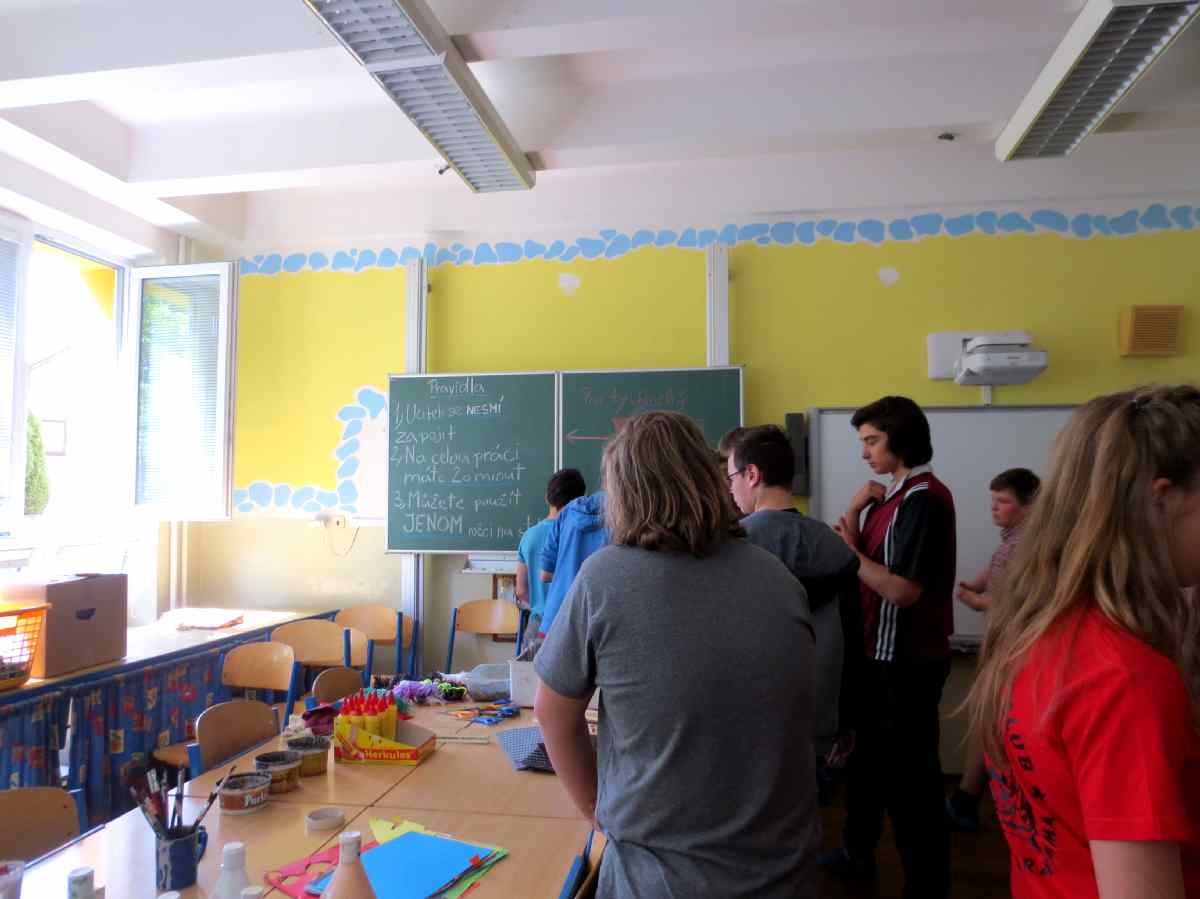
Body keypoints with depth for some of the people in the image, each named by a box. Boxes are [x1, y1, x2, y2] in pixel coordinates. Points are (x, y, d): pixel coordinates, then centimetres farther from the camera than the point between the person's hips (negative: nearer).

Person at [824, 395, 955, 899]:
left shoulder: (923, 498, -18)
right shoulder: (893, 495, 10)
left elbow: (903, 590, -25)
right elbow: (857, 560, 7)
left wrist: (850, 551, -17)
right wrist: (855, 510, -6)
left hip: (907, 663, -10)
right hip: (880, 656, 10)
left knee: (910, 774, 2)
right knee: (867, 759, 22)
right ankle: (856, 854, 40)